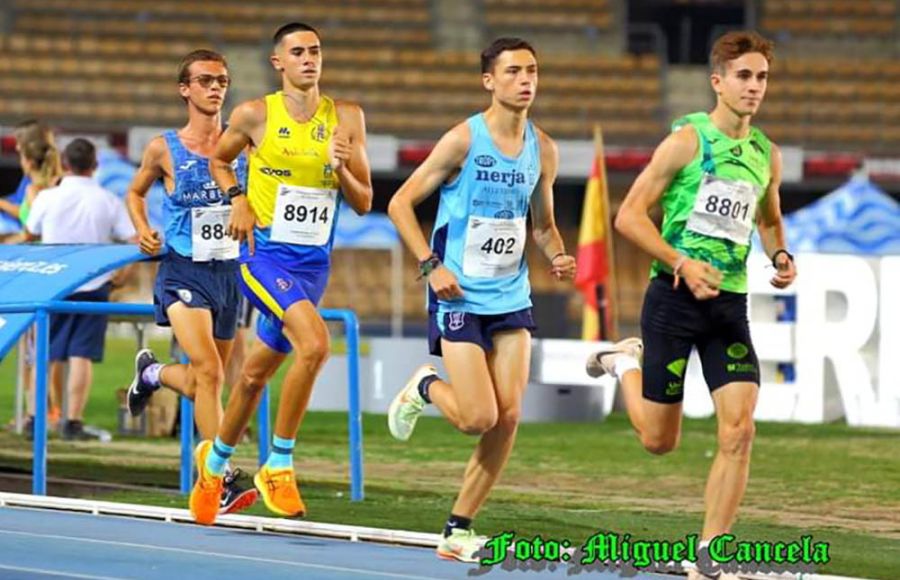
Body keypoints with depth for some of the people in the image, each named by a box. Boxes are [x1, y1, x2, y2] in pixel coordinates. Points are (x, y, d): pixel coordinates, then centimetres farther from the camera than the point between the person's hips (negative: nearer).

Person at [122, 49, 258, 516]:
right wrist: (142, 230, -3)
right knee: (208, 371, -20)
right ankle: (220, 481, -19)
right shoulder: (164, 149, -2)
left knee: (207, 379, 15)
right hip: (183, 271, -4)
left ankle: (152, 373, 47)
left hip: (228, 271, 4)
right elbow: (136, 191, 15)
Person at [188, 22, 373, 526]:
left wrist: (343, 170, -14)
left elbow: (364, 203, 5)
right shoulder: (255, 116, -4)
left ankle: (214, 461, 39)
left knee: (258, 372, 16)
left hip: (315, 262, 4)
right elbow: (218, 160, 15)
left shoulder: (347, 119, 2)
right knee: (315, 343, -27)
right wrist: (238, 200, -3)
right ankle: (278, 467, -15)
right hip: (266, 253, -4)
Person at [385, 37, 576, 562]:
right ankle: (426, 387, 22)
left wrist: (558, 257, -1)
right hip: (459, 298, -5)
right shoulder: (464, 139, -10)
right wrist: (431, 264, -17)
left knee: (508, 418, -4)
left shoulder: (543, 150, 6)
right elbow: (400, 203, -7)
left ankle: (459, 530, 8)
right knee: (480, 417, -12)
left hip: (512, 298, 5)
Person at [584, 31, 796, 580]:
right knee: (659, 440, 5)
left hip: (730, 305, 4)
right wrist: (682, 262, -20)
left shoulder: (767, 153, 9)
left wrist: (781, 255, 5)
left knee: (739, 430, -11)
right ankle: (627, 363, 38)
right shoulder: (688, 140, -8)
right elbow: (630, 215, -9)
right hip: (675, 297, -4)